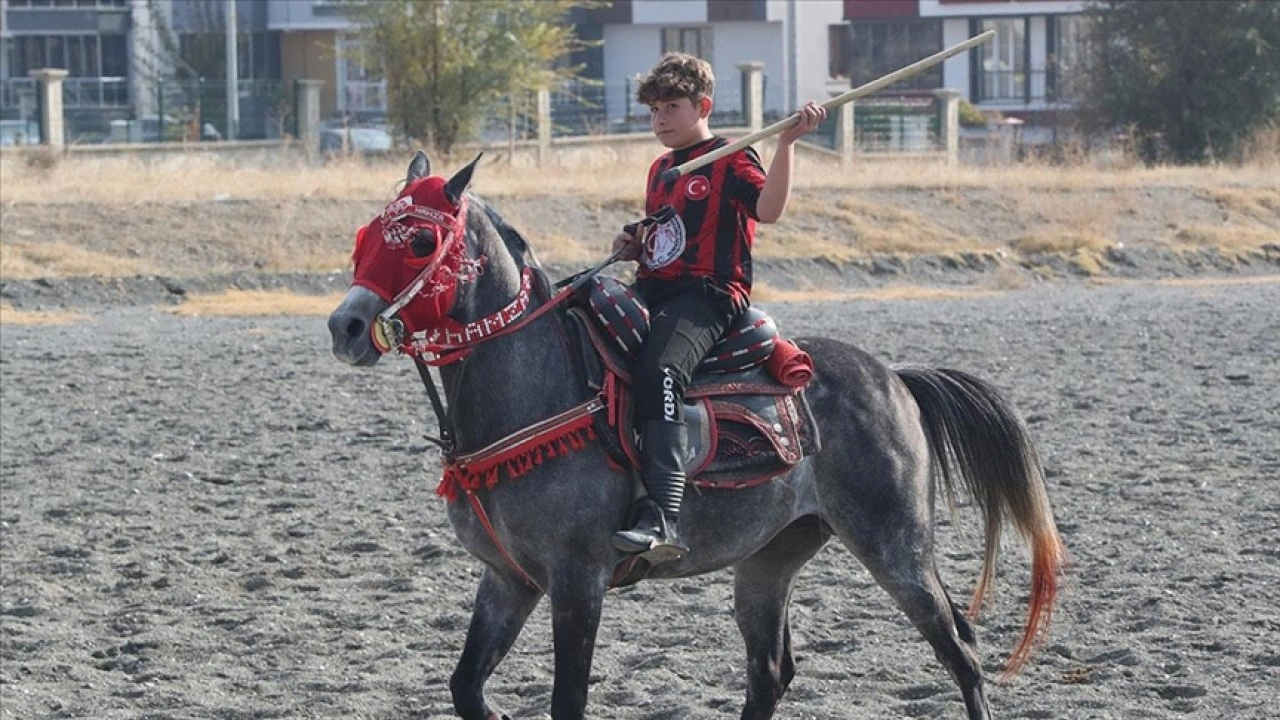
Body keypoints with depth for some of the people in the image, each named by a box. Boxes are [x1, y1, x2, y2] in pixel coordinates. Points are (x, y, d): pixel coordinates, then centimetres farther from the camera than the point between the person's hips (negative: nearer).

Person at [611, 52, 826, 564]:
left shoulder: (731, 160, 1)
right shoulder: (660, 170, 25)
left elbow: (769, 208, -18)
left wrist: (786, 143, -27)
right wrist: (633, 244, 14)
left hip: (709, 295, -9)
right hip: (654, 291, 9)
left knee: (659, 369, -34)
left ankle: (662, 517, -45)